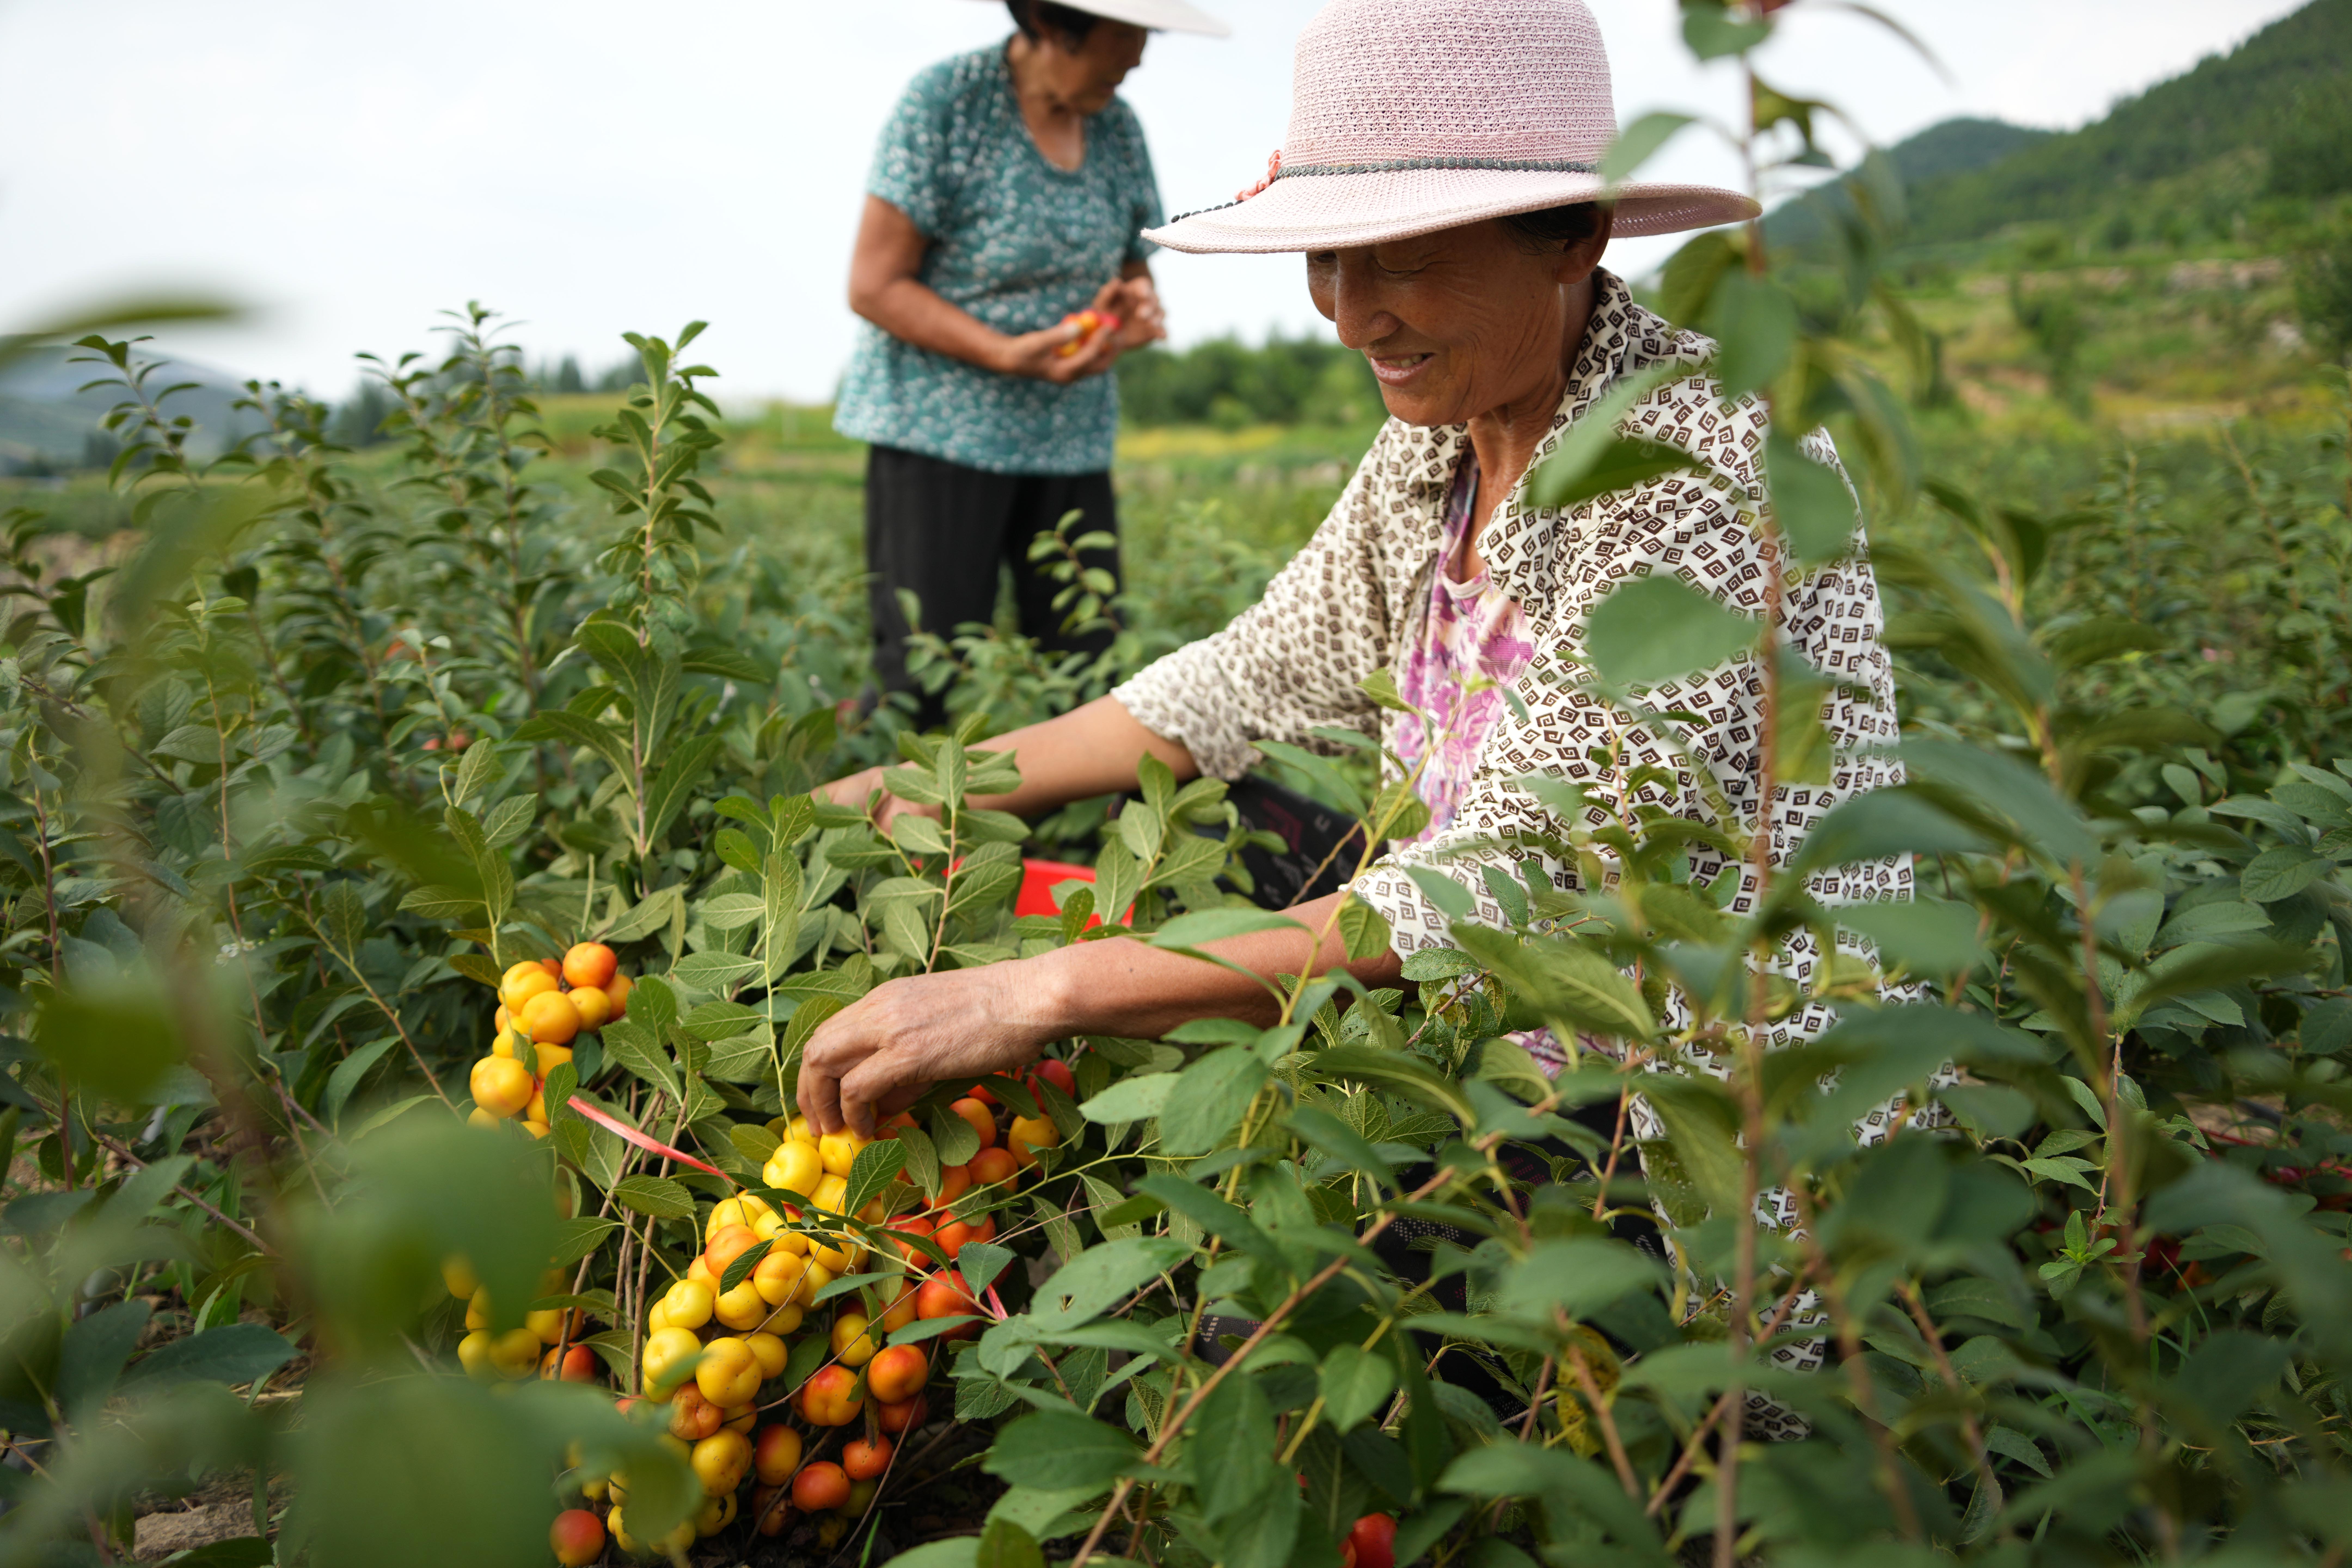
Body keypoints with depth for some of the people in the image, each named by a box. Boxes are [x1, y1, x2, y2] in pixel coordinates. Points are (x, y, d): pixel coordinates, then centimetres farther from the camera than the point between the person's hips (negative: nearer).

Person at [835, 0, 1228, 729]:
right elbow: (873, 286, -9)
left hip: (1072, 441, 5)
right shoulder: (945, 101, -8)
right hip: (938, 430, -5)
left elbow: (1133, 270, 21)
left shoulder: (1118, 128, 9)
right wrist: (1009, 355, -22)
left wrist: (1135, 307, -5)